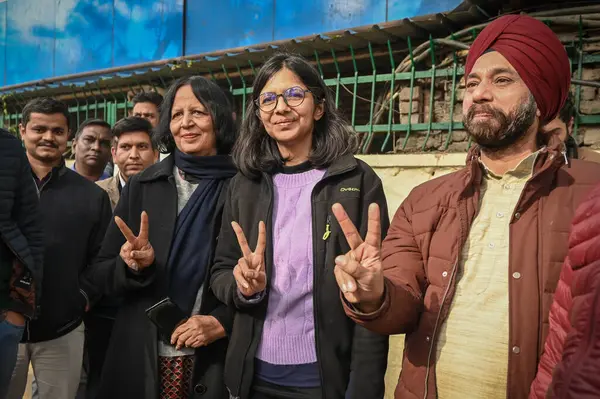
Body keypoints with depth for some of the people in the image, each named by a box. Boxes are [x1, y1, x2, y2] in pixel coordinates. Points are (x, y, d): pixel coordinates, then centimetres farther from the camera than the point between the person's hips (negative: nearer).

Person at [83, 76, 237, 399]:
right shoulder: (141, 187, 1)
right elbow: (99, 275, 3)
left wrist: (221, 323, -14)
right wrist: (134, 265, -16)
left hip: (217, 359, -1)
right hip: (141, 356, 2)